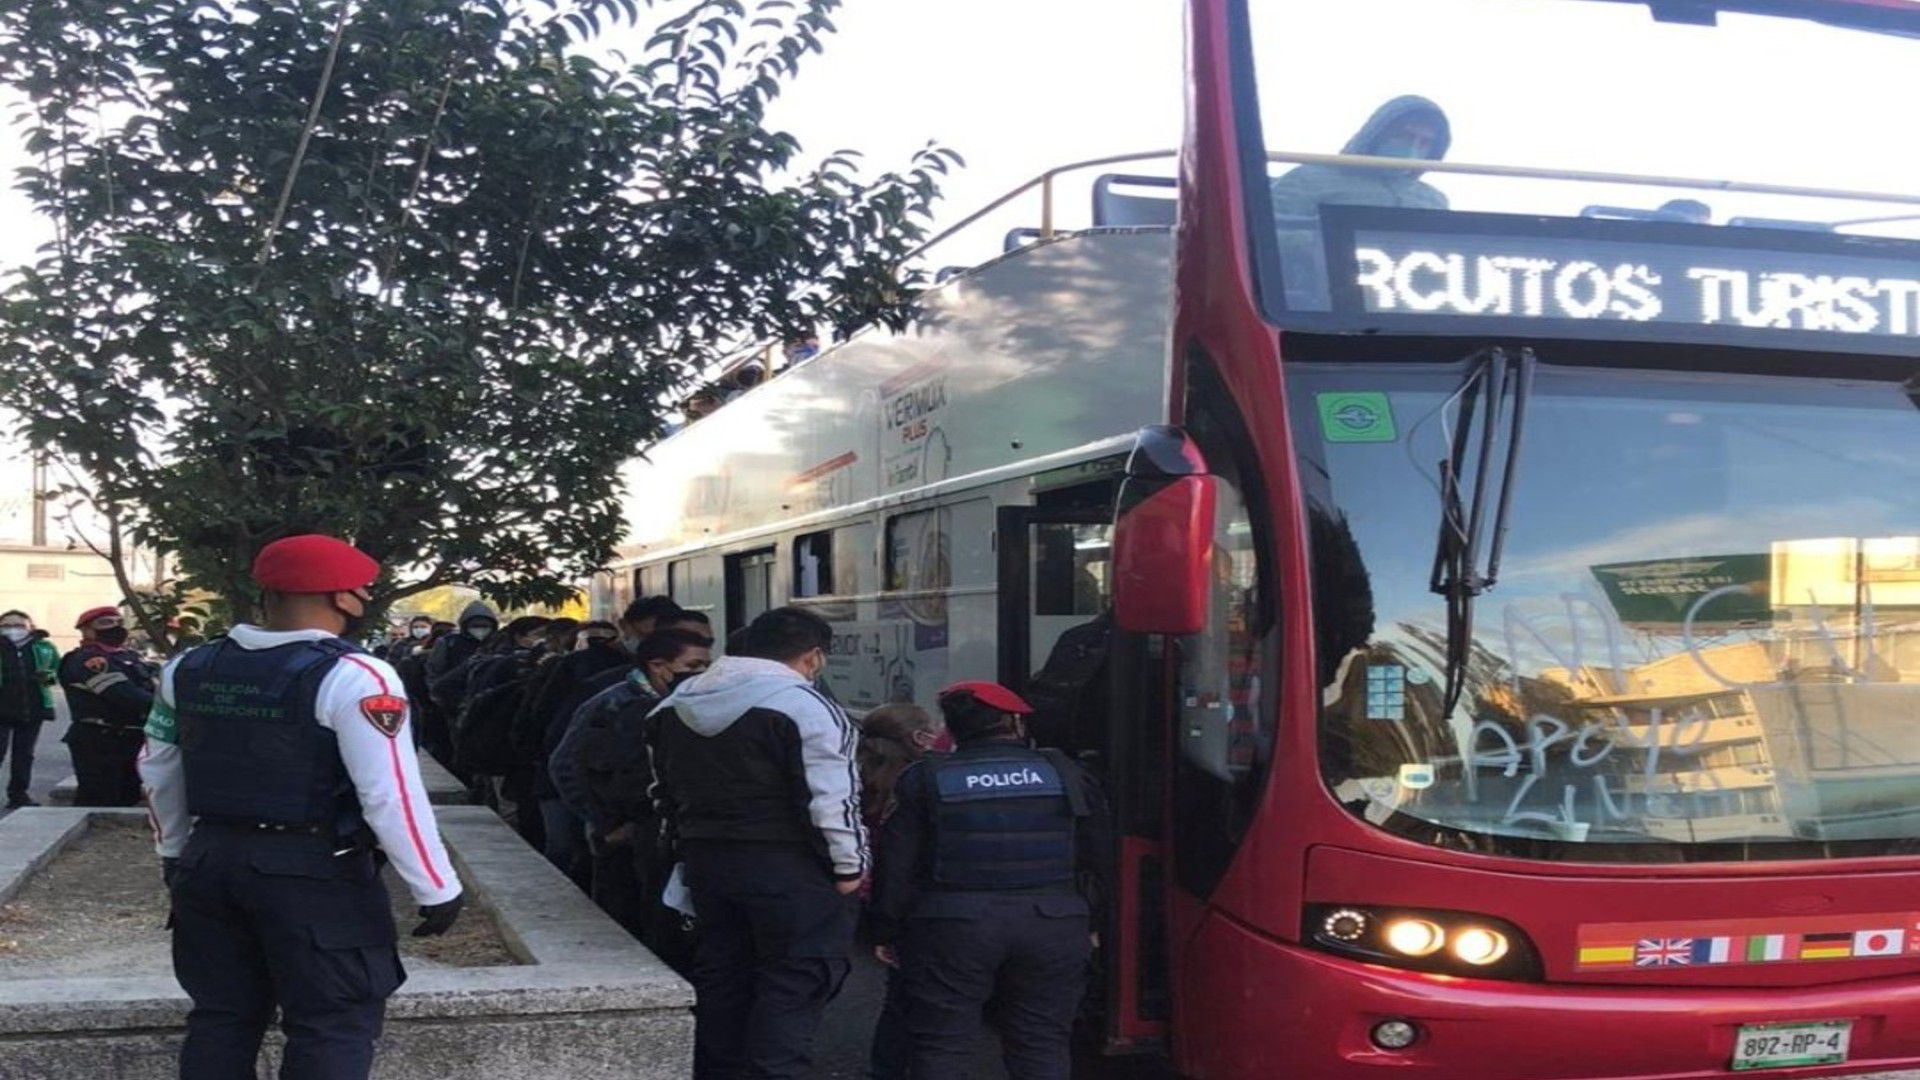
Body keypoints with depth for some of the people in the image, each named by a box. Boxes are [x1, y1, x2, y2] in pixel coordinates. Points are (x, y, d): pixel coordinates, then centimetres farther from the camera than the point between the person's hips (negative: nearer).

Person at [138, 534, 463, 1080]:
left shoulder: (188, 668, 5)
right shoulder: (353, 676, -16)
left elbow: (157, 771, 16)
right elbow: (391, 796, -19)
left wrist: (176, 852, 31)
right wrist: (437, 888, -10)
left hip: (209, 861, 7)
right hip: (316, 872, -6)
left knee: (221, 1016, 18)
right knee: (333, 1027, 3)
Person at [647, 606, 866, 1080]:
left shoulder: (674, 707, 10)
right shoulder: (803, 707, -15)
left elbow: (664, 791, 18)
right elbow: (830, 797, -17)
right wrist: (848, 865, -7)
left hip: (705, 858, 7)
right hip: (790, 867, -7)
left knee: (721, 977, 18)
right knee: (794, 986, 0)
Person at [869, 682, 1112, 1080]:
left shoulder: (923, 779, 1)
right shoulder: (1065, 774, 5)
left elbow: (896, 866, 0)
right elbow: (1096, 858, 9)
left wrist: (886, 932, 8)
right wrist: (1090, 924, 20)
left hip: (951, 928, -1)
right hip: (1053, 927, 2)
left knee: (943, 1047, 4)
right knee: (1043, 1045, 10)